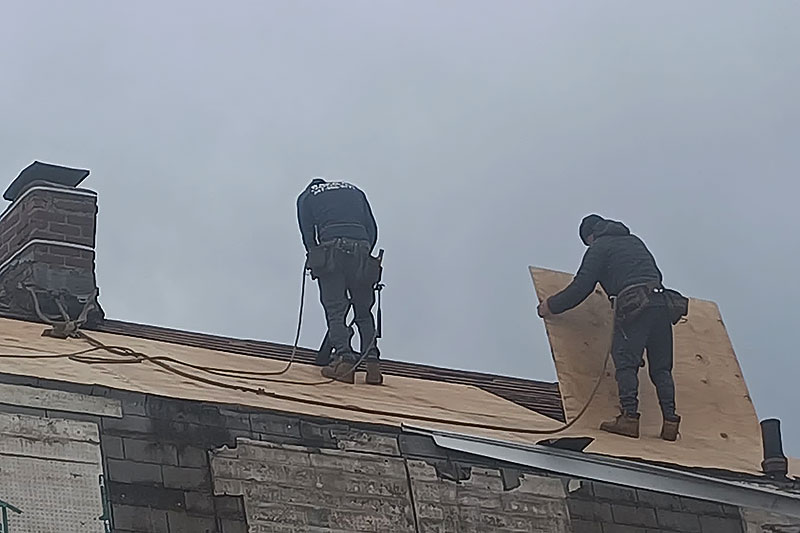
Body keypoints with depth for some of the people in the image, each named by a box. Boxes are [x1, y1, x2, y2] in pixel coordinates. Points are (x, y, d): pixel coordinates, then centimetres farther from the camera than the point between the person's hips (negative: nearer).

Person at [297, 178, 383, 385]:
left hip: (332, 249, -3)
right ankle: (372, 362, -1)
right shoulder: (354, 191, 30)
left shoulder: (306, 197, 23)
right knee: (364, 313, 11)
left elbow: (308, 235, 12)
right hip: (361, 249, 3)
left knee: (335, 311, 0)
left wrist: (317, 262, 18)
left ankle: (345, 359, -16)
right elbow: (372, 229, 18)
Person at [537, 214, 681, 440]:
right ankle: (670, 420, -1)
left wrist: (551, 306, 14)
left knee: (625, 360, -7)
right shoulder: (634, 241, 30)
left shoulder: (599, 247, 10)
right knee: (661, 367, 7)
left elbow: (582, 286, 4)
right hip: (660, 301, 6)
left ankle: (629, 417, -19)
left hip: (632, 305, -6)